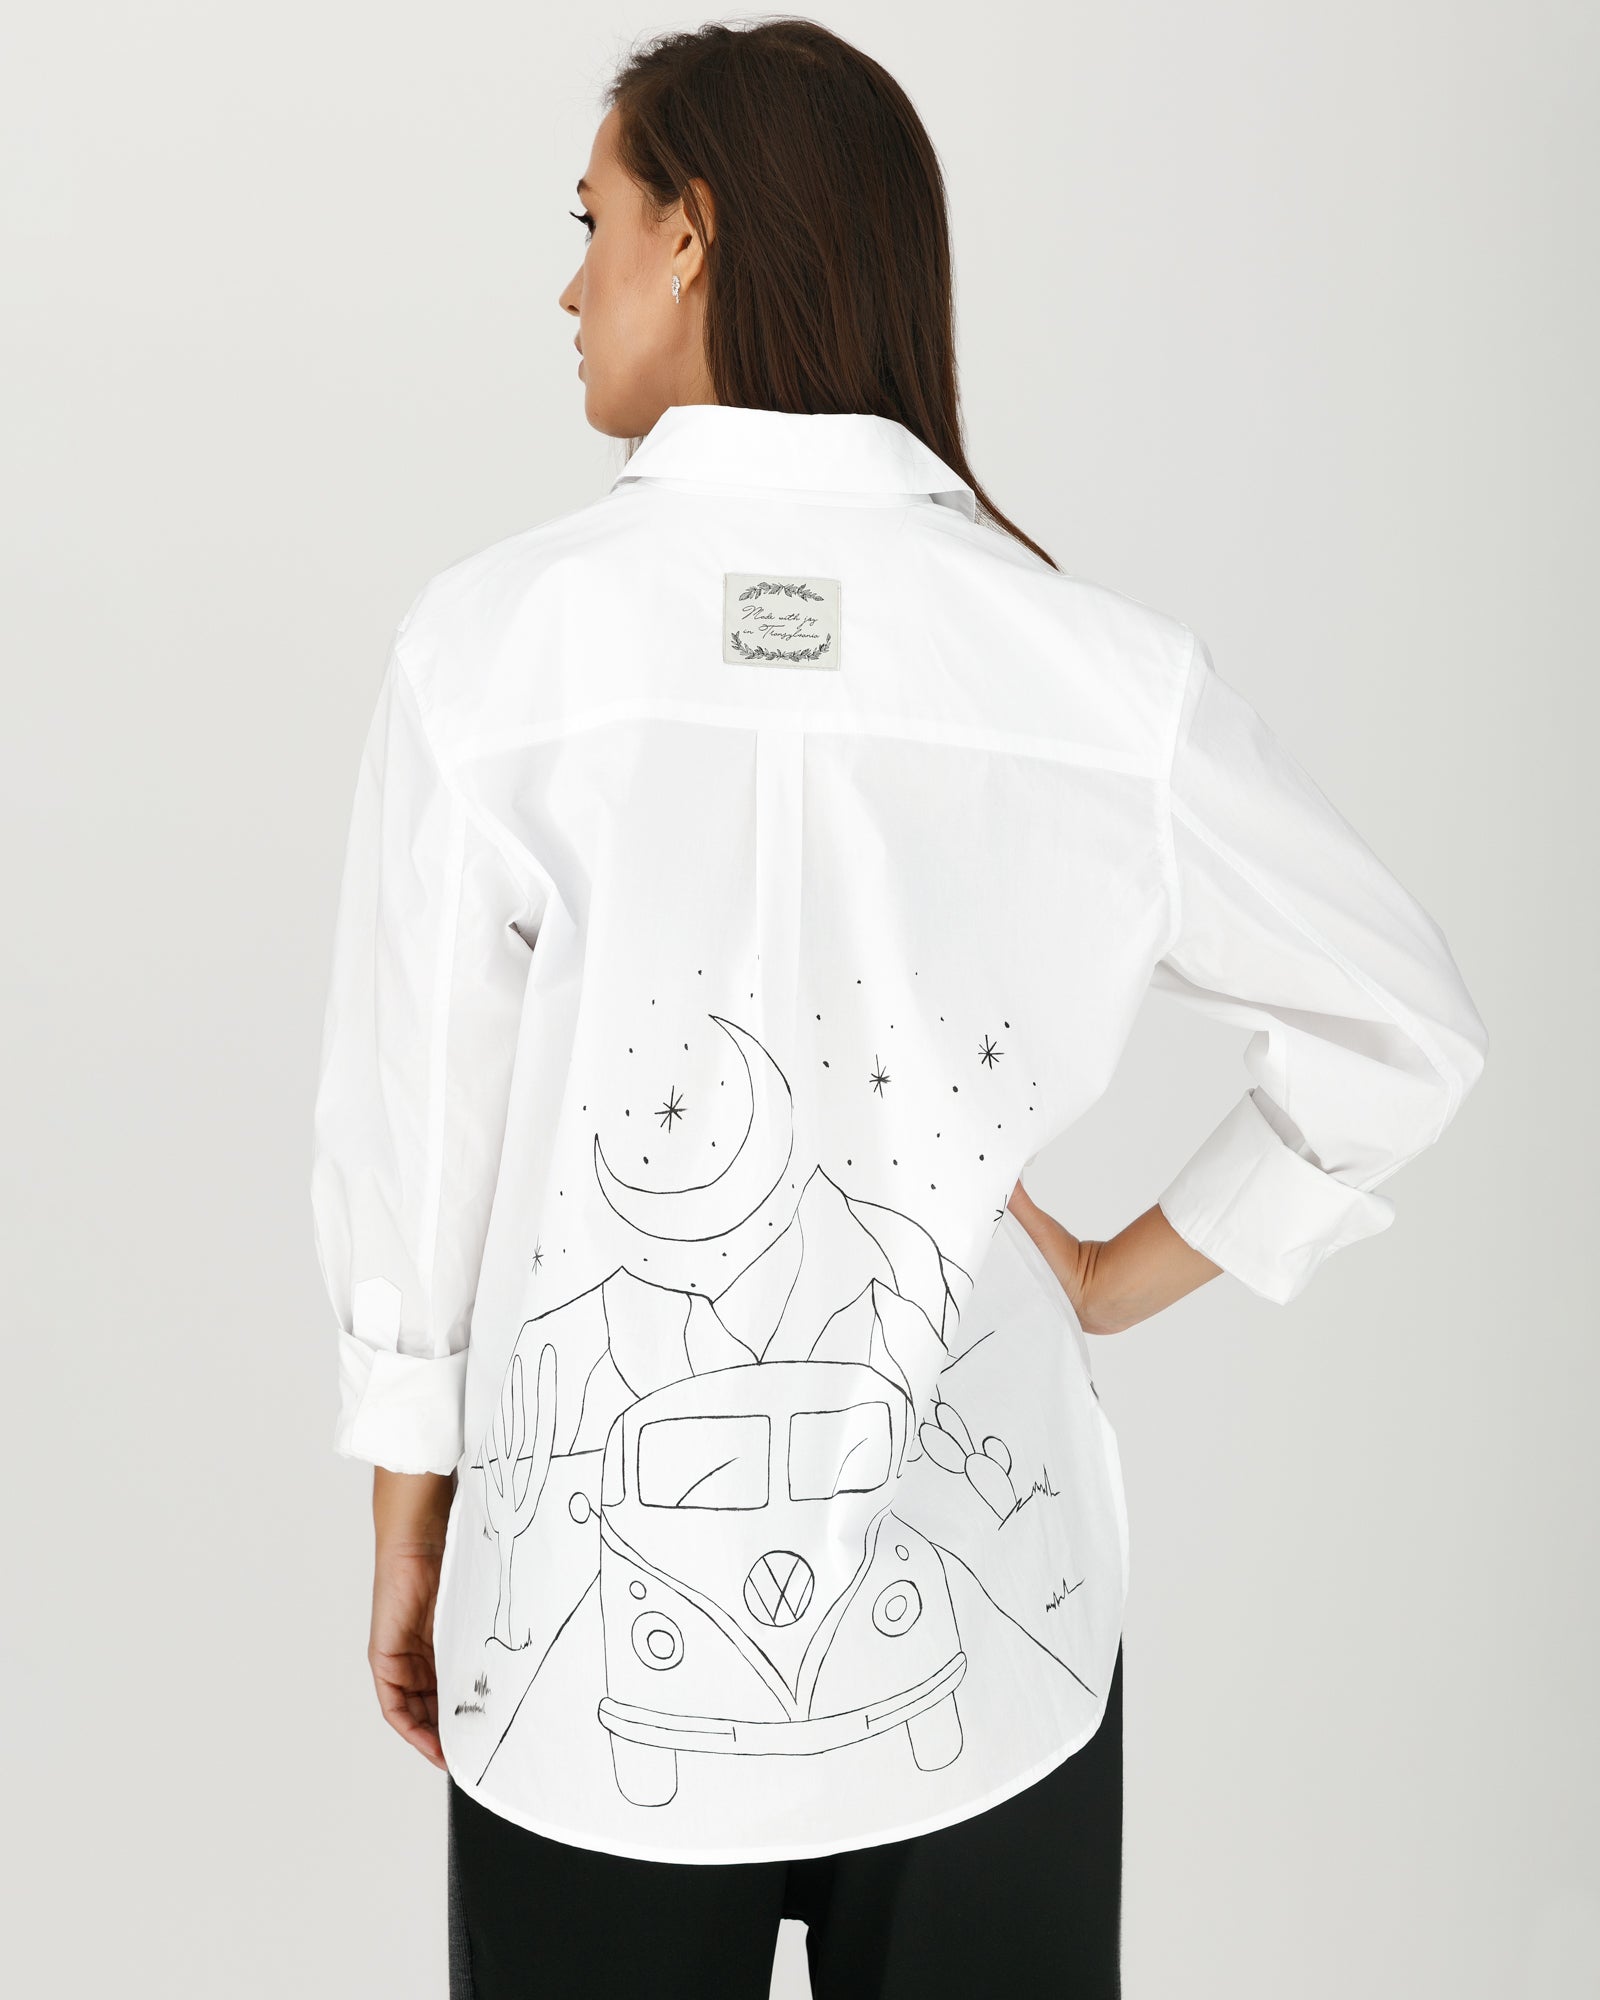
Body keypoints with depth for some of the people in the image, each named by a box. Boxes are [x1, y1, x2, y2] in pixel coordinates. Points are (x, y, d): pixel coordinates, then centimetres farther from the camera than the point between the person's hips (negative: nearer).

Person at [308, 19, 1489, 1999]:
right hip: (978, 1654, 1)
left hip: (596, 1665, -1)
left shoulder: (495, 639, -13)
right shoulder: (1106, 673, -9)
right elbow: (1404, 1032, 2)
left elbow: (412, 1150, -6)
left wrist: (408, 1546, 8)